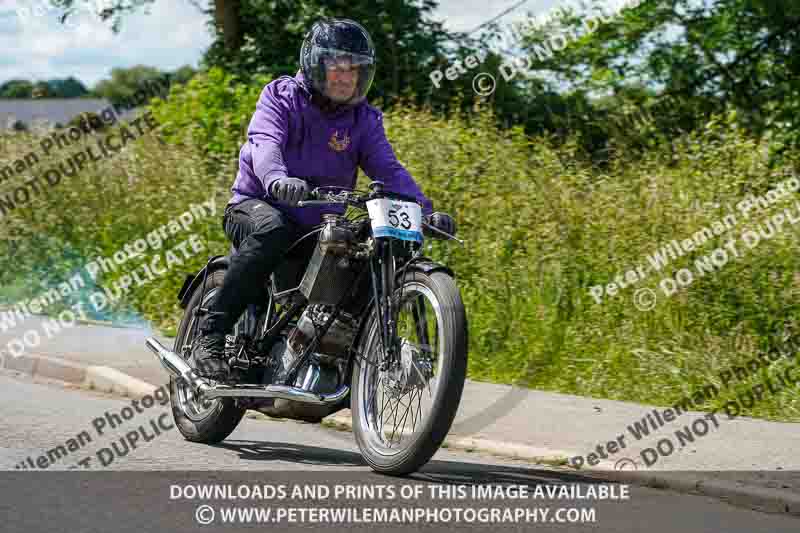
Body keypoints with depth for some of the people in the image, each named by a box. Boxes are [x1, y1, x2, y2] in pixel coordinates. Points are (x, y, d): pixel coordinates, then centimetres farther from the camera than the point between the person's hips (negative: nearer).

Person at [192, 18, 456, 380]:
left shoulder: (364, 120, 8)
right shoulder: (281, 96, -3)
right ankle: (211, 335, -35)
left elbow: (388, 169, -5)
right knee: (272, 230, -38)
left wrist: (425, 211, -24)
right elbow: (265, 142, -23)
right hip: (257, 205, -5)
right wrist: (276, 179, -47)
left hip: (321, 225, 5)